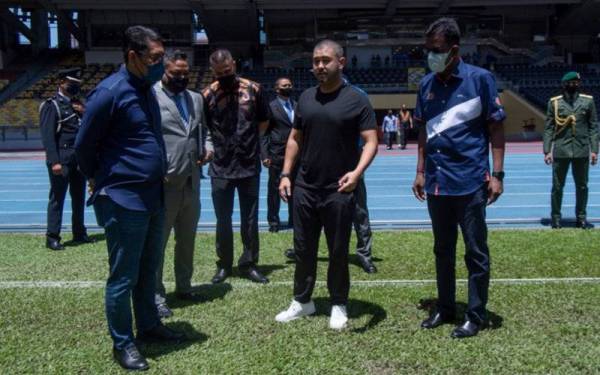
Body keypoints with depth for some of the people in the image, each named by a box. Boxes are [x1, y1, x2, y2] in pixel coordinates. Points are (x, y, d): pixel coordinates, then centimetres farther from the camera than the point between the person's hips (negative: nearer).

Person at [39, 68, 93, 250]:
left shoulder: (75, 104, 16)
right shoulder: (51, 105, -6)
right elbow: (48, 136, -13)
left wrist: (84, 113, 1)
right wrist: (54, 162, -20)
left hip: (79, 158, 7)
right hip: (62, 158, -7)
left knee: (79, 196, 12)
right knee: (57, 197, -2)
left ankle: (79, 233, 23)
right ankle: (52, 237, 6)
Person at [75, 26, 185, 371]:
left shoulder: (147, 89, 9)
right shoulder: (110, 92, -15)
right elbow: (84, 145, -7)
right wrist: (102, 181, 5)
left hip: (154, 198, 8)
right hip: (123, 201, -8)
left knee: (148, 271, 19)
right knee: (123, 277, 5)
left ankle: (149, 326, 35)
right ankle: (122, 343, 20)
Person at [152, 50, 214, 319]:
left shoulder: (196, 99, 15)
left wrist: (208, 147, 3)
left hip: (191, 182, 7)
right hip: (163, 183, -7)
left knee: (187, 239, 17)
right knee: (157, 241, 3)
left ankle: (184, 286, 33)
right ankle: (156, 296, 13)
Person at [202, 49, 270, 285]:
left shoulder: (253, 89, -2)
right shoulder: (208, 95, -4)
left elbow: (264, 121, 10)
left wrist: (248, 142, 6)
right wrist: (214, 148, -1)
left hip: (250, 166, 1)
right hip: (220, 168, 0)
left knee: (250, 219, 10)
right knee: (223, 220, 10)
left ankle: (249, 263, 24)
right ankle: (224, 265, 25)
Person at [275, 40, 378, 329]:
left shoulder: (356, 100, -6)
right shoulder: (306, 98, 9)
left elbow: (371, 141, -11)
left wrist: (358, 171, -28)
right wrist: (285, 174, 6)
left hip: (339, 191, -4)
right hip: (305, 188, 5)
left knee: (338, 251, 8)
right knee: (303, 248, 13)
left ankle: (339, 305, 25)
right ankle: (302, 301, 29)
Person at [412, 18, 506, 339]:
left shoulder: (480, 79, -6)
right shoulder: (426, 84, 7)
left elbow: (496, 128, -4)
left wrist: (497, 174, -9)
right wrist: (421, 172, 11)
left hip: (471, 182, -5)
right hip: (436, 183, 5)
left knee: (475, 251, 5)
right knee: (443, 249, 15)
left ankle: (476, 316, 18)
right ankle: (445, 308, 29)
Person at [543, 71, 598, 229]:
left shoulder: (588, 101, 5)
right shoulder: (554, 102, 1)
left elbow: (593, 126, 6)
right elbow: (549, 128, 2)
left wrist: (594, 150, 0)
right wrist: (547, 151, -4)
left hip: (582, 151, 2)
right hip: (560, 151, -1)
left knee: (582, 186, 9)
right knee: (557, 186, 4)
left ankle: (581, 217, 20)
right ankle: (556, 217, 16)